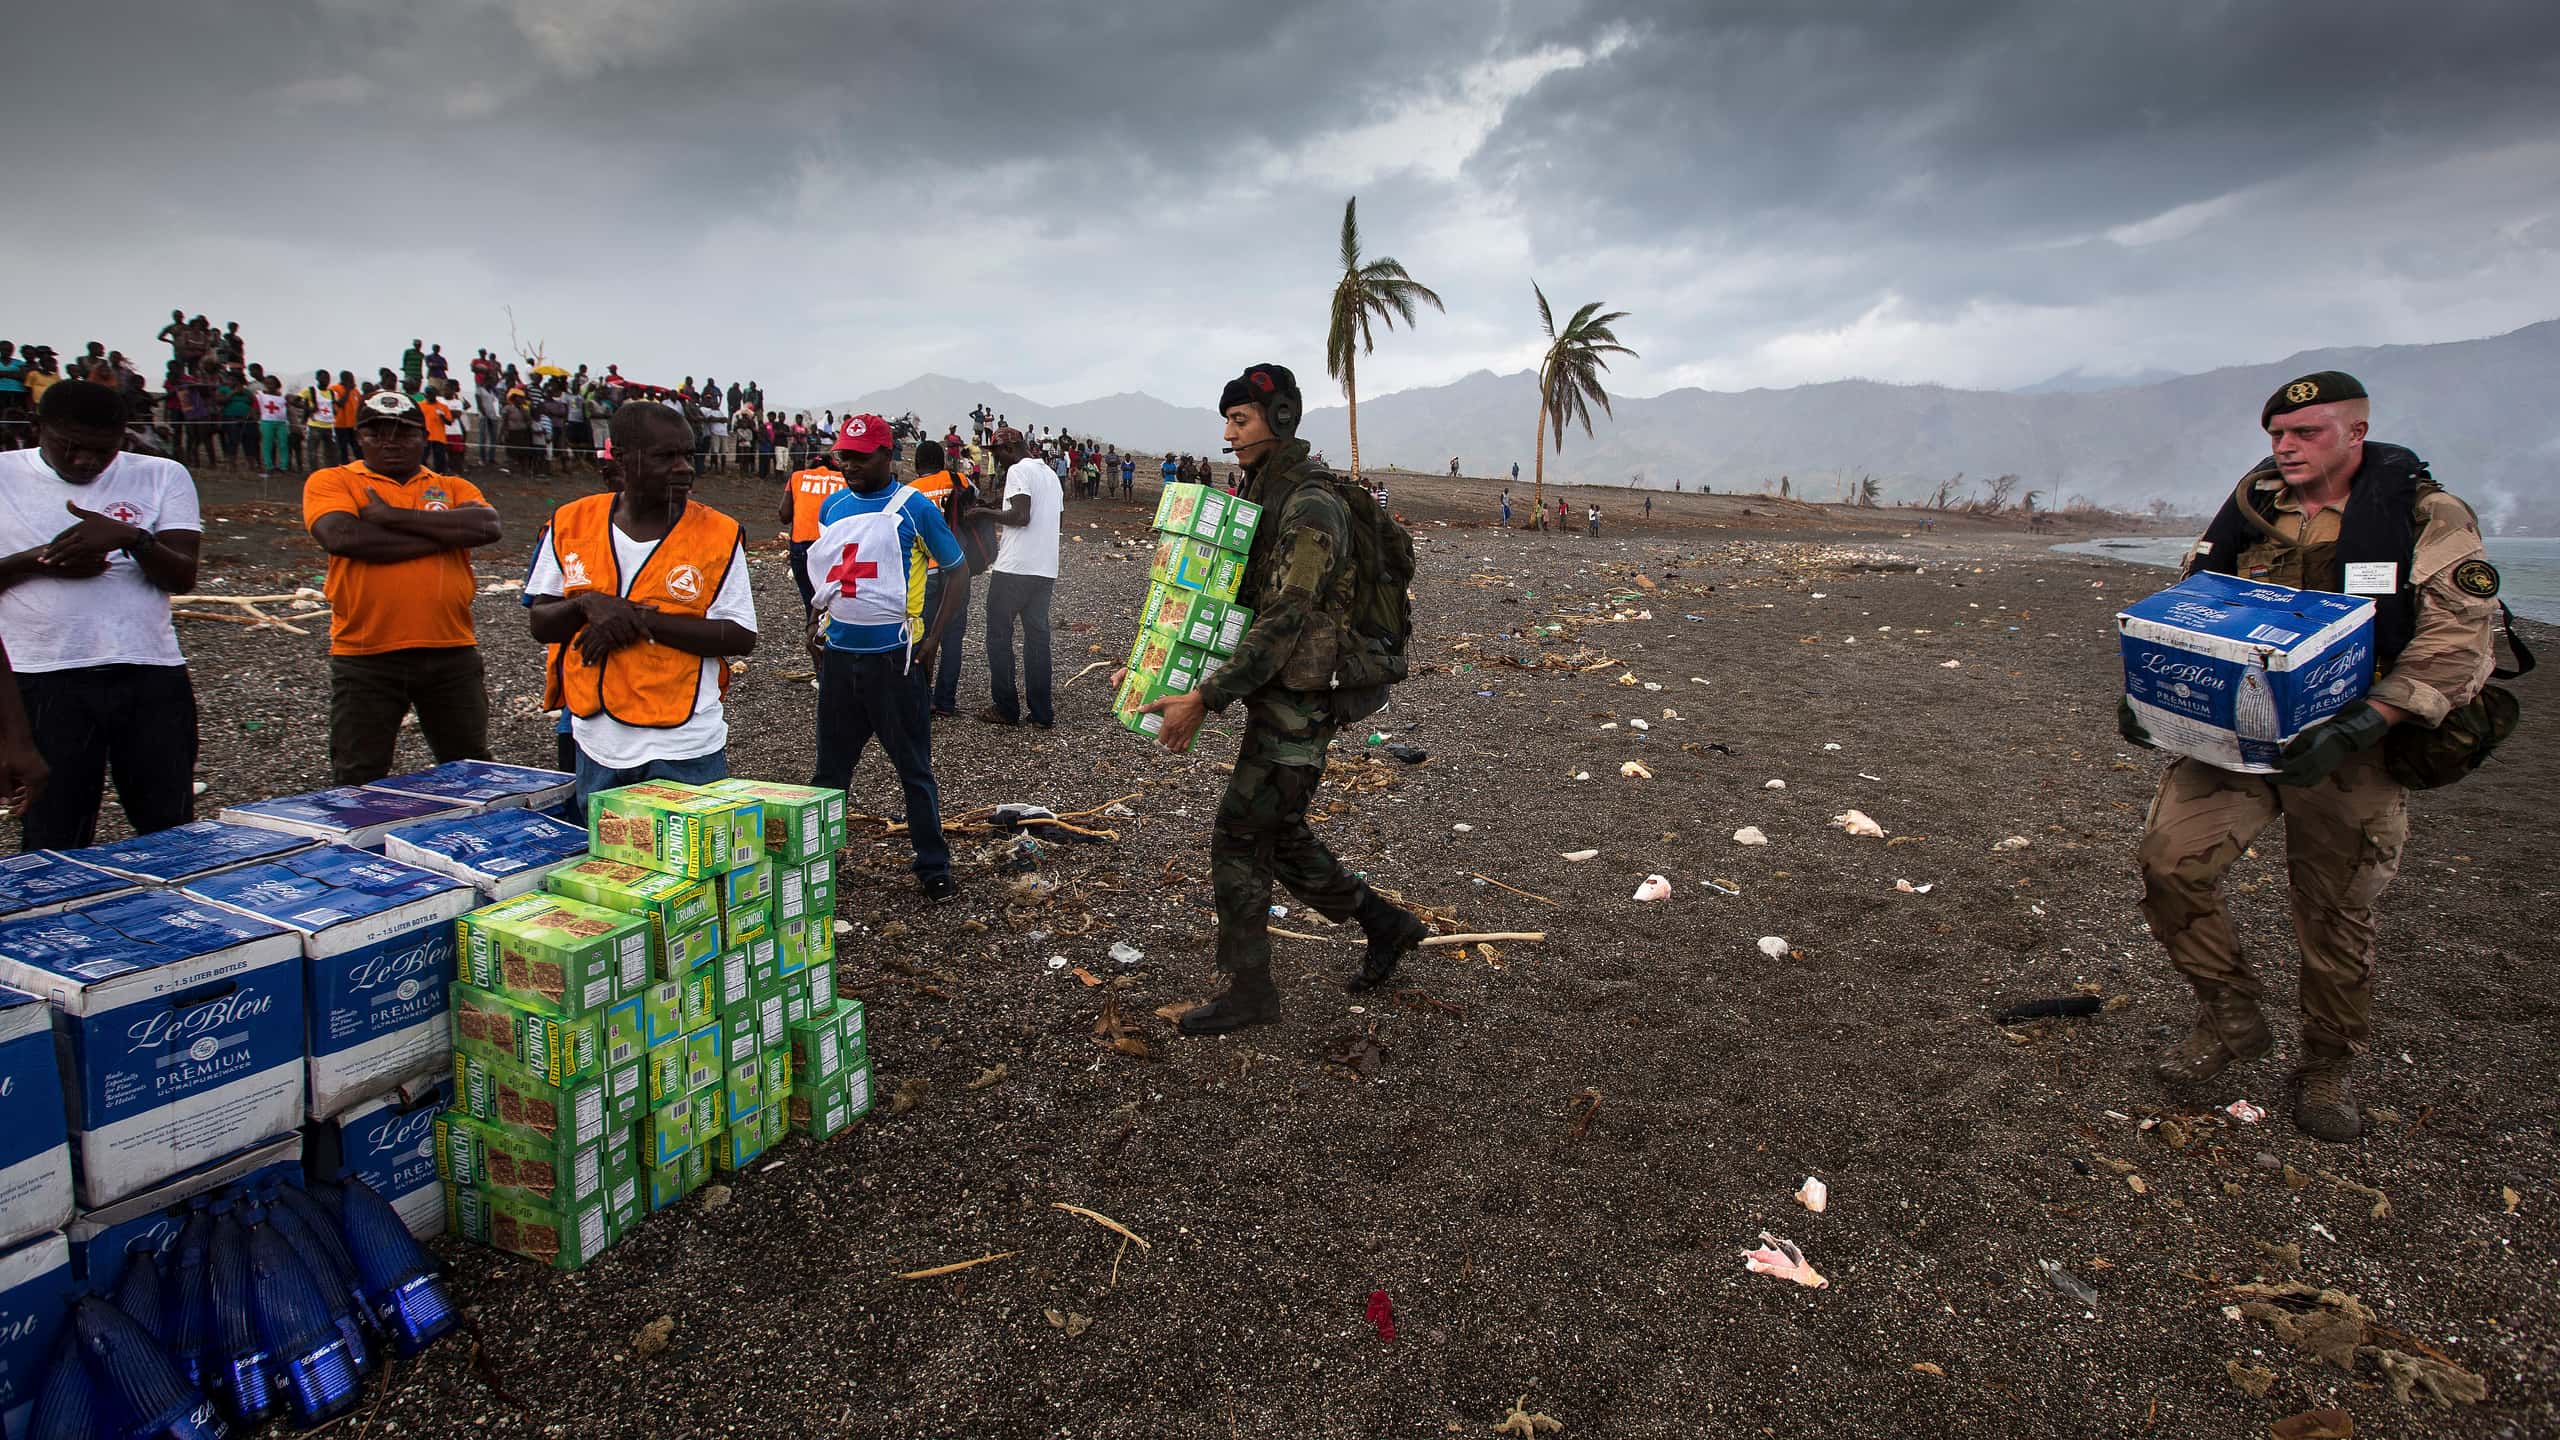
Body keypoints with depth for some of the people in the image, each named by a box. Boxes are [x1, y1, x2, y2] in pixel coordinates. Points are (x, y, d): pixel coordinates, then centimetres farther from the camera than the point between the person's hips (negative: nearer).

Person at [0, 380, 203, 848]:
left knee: (172, 834, 6)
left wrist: (131, 537, -20)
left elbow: (183, 578, -2)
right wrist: (38, 561, -11)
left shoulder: (162, 476, 7)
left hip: (152, 675, 1)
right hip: (44, 681, 0)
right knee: (53, 841, 4)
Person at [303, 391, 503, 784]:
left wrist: (394, 516, -12)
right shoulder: (331, 482, 6)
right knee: (359, 784, 7)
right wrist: (444, 535, -10)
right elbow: (341, 537, -15)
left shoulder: (454, 488, 12)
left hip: (452, 653, 2)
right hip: (365, 659, -1)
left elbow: (488, 527, -9)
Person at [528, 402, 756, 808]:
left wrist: (642, 620, -18)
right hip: (596, 745, 3)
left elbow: (741, 638, -10)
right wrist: (587, 604, -14)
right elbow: (540, 625, 8)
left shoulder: (719, 534, -7)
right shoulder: (571, 523, 2)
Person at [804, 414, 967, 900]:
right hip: (838, 654, 5)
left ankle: (934, 867, 13)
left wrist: (933, 639, -10)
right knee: (830, 768, 15)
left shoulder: (913, 507, -7)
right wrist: (817, 622, 7)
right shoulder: (833, 506, 8)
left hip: (893, 656, -5)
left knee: (914, 768, 4)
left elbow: (958, 571, -4)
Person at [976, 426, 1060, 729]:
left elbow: (1021, 516, -19)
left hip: (1014, 568, -7)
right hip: (1046, 570, 7)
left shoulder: (1018, 471, -8)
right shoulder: (1051, 474, 18)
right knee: (1038, 637, 10)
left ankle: (1006, 709, 7)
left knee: (999, 636, 5)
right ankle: (1042, 712, 9)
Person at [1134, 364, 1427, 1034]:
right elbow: (1232, 600, 17)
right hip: (1274, 699, 10)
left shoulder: (1311, 507, -18)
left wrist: (1203, 699, -27)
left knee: (1237, 840, -3)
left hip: (1294, 705, -10)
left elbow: (1284, 624, -25)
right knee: (1281, 837, 17)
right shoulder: (1261, 497, 14)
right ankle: (1385, 923, 32)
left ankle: (1249, 992, 11)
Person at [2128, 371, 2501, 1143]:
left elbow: (2456, 644, -17)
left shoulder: (2425, 518, -9)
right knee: (2169, 857, -12)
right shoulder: (2251, 507, 3)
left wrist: (2361, 726, -31)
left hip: (2345, 750, -3)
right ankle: (2231, 1015, 10)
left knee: (2336, 914, 7)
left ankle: (2327, 1070, 30)